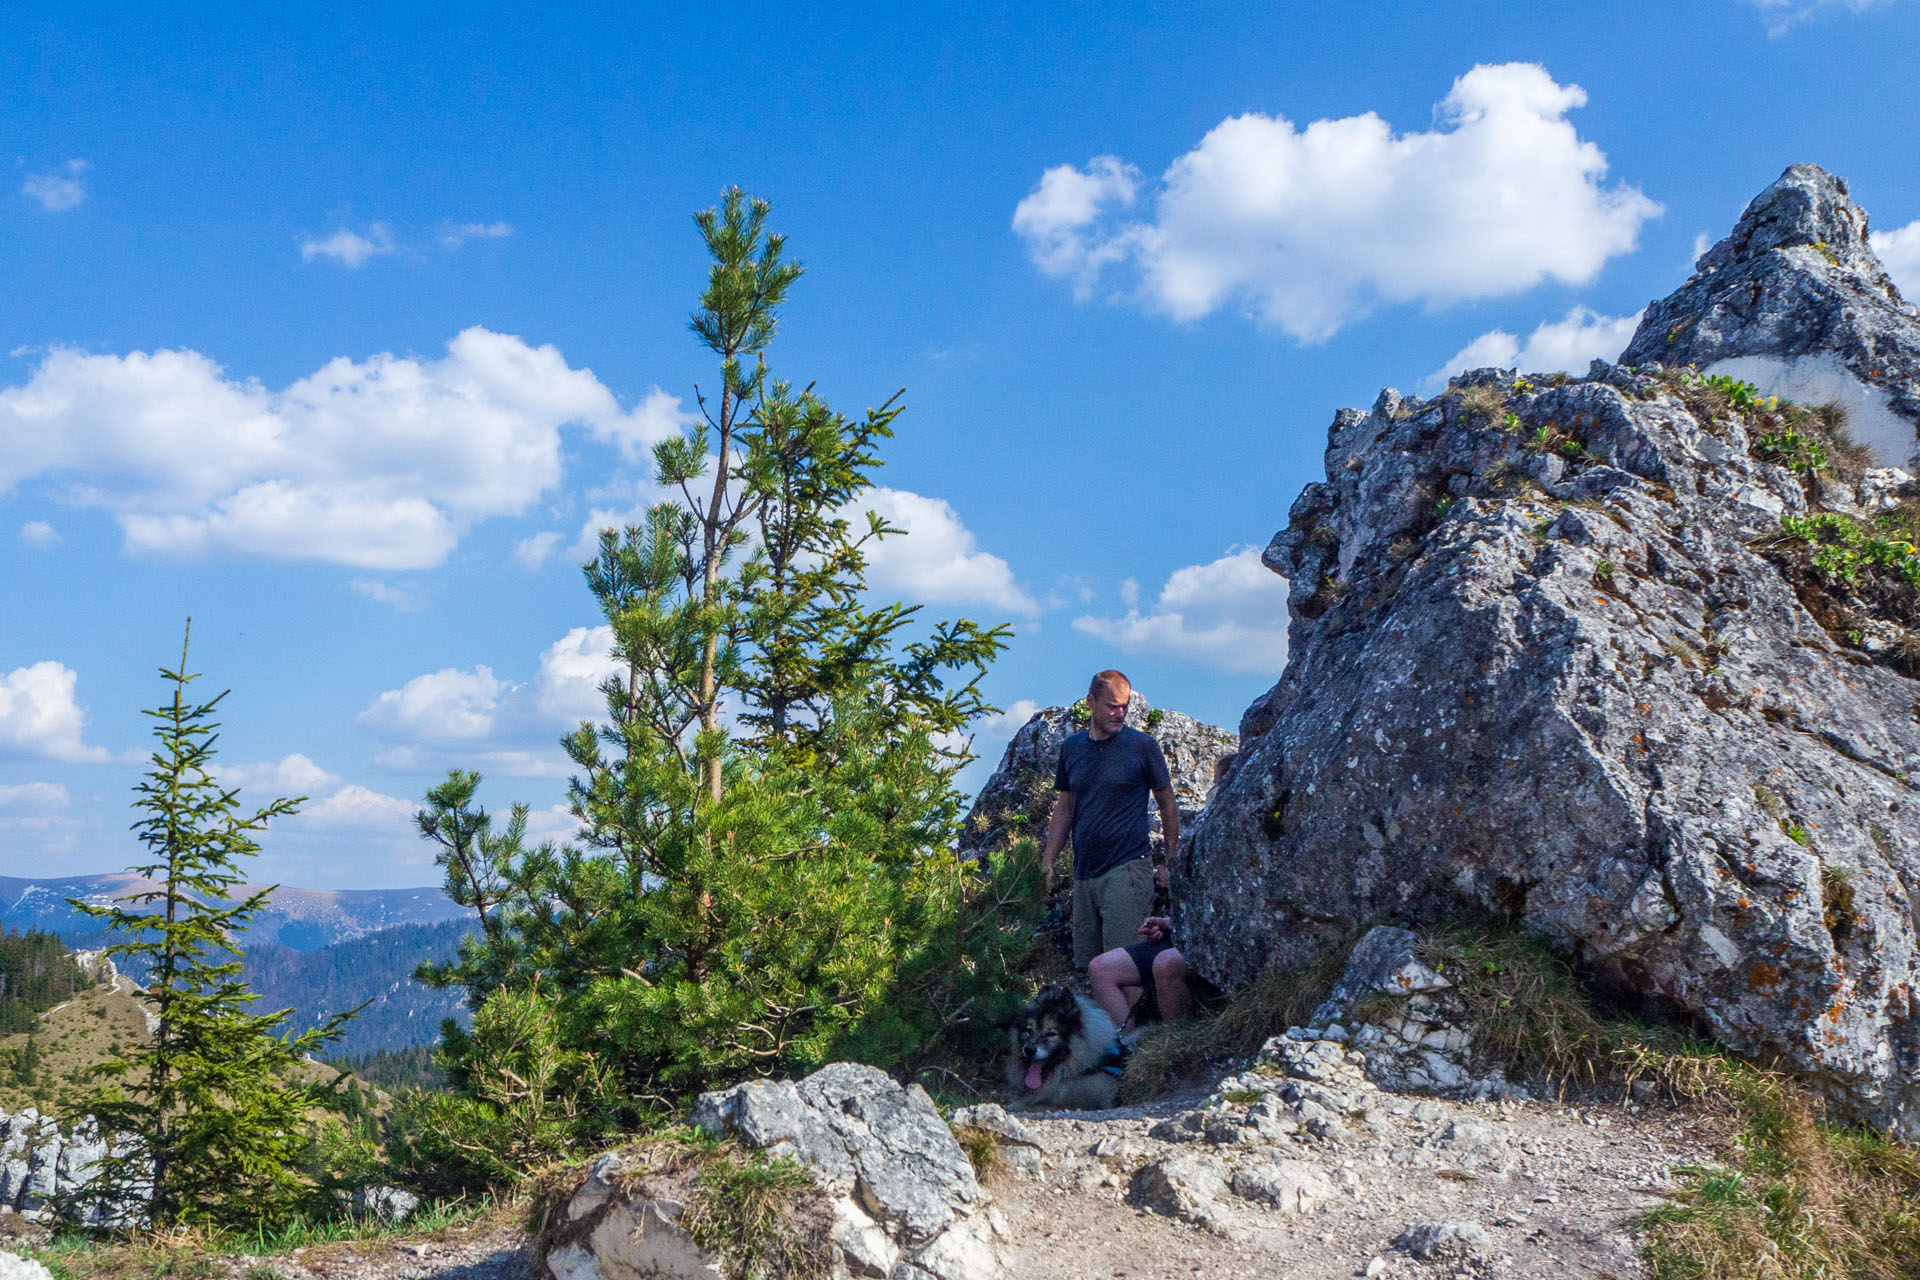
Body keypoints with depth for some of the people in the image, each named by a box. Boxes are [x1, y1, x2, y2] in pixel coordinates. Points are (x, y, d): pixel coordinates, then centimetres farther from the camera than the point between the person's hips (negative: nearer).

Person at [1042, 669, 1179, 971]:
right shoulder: (1072, 747, 11)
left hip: (1128, 869, -5)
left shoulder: (1142, 745, -1)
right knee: (1083, 963, 6)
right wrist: (1047, 861, 10)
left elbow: (1167, 805, 5)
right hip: (1084, 873, 5)